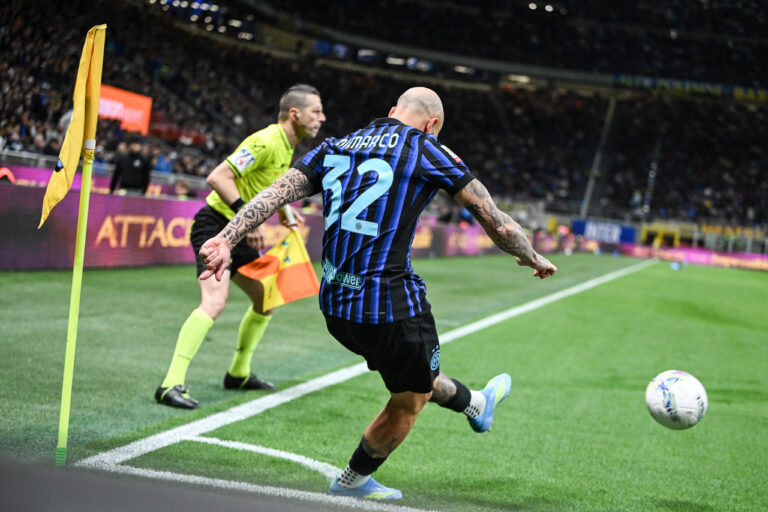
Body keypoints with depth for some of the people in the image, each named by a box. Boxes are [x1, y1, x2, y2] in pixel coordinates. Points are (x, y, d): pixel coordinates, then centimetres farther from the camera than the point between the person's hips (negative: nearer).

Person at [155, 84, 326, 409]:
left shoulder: (287, 147, 11)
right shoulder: (266, 142, -19)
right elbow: (218, 177, -26)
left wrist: (282, 209, 21)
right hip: (216, 225, -10)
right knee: (214, 300, -26)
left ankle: (239, 373, 32)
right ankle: (171, 385, -28)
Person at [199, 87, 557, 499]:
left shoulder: (334, 148, 11)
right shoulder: (428, 152, -3)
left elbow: (274, 193, 0)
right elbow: (496, 223, 3)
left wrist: (225, 239, -7)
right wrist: (532, 258, 19)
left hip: (334, 306, 7)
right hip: (391, 306, -7)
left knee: (416, 373, 32)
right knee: (409, 401, 21)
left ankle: (473, 404, 58)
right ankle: (352, 482, 36)